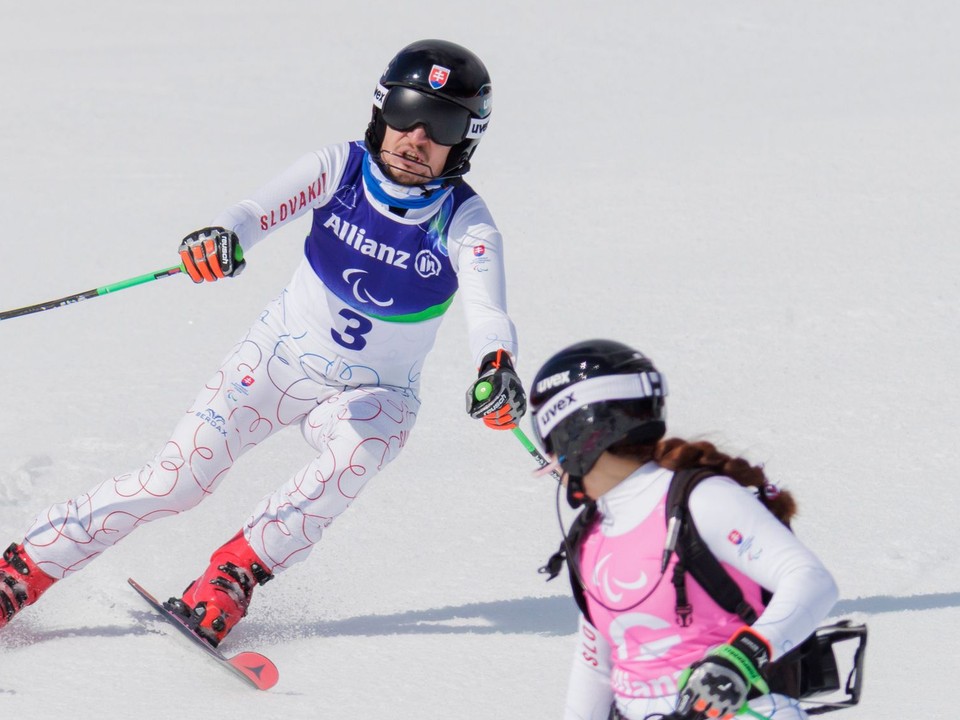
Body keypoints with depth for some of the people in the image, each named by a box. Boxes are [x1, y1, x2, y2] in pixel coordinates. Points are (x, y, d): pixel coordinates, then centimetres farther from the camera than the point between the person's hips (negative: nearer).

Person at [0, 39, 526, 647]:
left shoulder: (466, 224, -18)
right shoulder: (340, 169, -15)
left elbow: (488, 312, -34)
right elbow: (263, 210, -30)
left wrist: (497, 367, -57)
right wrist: (223, 237, -54)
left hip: (374, 395, 0)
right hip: (283, 357, 1)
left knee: (356, 453, -34)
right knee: (176, 478, -11)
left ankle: (233, 574, -26)